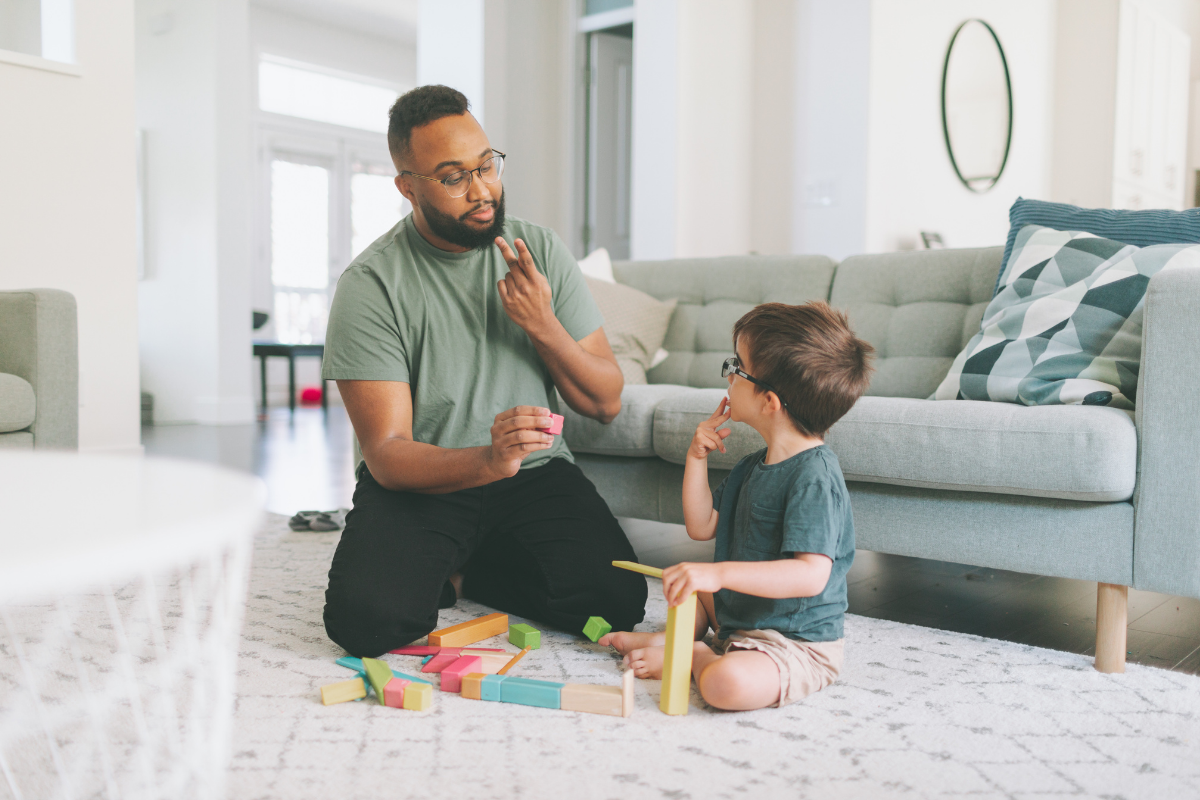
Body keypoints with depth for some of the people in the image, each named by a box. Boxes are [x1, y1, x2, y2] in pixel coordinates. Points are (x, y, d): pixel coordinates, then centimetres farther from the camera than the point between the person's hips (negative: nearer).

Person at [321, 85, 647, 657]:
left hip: (536, 475, 3)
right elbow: (387, 455, -18)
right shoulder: (370, 284, -12)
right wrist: (487, 460, -37)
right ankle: (437, 572, 8)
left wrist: (544, 327, -17)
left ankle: (459, 571, 6)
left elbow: (606, 403, 1)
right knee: (365, 618, -28)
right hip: (421, 482, -3)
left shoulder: (541, 251, 0)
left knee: (616, 600, -20)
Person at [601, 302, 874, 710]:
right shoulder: (753, 466, 6)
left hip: (798, 644, -9)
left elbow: (811, 575, -33)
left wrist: (720, 573, -39)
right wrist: (697, 457, 1)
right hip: (739, 616, 9)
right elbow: (702, 526, 11)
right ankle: (673, 636, 6)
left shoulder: (814, 476, -25)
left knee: (727, 682, -35)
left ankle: (698, 659, -6)